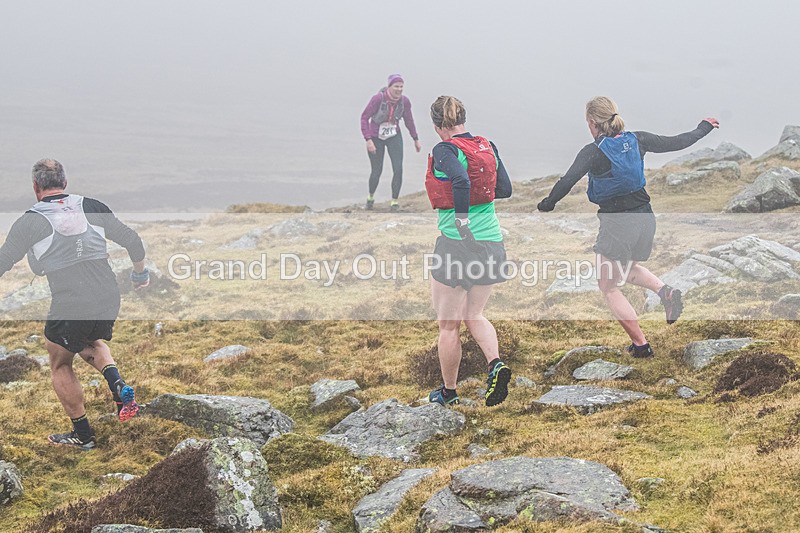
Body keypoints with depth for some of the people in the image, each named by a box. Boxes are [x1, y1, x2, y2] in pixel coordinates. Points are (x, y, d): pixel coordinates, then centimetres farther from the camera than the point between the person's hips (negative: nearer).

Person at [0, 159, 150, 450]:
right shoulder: (92, 207, 6)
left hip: (69, 305, -4)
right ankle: (118, 384, 6)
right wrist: (140, 273, 28)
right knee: (91, 341, 33)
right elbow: (133, 241, 10)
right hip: (109, 299, 4)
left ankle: (82, 434, 24)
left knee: (60, 365, 19)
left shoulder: (30, 221, -3)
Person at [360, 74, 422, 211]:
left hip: (394, 137, 2)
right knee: (377, 171, 6)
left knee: (398, 169, -13)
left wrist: (416, 139, 12)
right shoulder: (378, 98, -25)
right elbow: (364, 118, -19)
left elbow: (408, 119, 5)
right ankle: (371, 197, 37)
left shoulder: (405, 101, -13)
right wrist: (368, 140, -26)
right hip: (376, 138, -2)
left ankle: (394, 202, 4)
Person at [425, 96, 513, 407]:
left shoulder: (444, 150, -12)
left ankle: (448, 392, 21)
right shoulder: (488, 146, 6)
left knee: (448, 325, 10)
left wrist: (462, 222, -21)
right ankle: (495, 363, -3)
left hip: (458, 242, -6)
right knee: (474, 315, 22)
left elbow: (460, 180, -30)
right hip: (492, 241, 6)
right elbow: (505, 189, 10)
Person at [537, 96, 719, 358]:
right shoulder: (637, 140, 0)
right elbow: (676, 143, 10)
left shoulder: (593, 152, -13)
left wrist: (548, 204, -5)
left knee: (609, 286, 9)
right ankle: (665, 291, 4)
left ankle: (640, 344, 4)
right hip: (645, 217, 6)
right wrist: (703, 129, 26)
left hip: (616, 223, -6)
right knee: (629, 268, 32)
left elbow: (567, 181, -22)